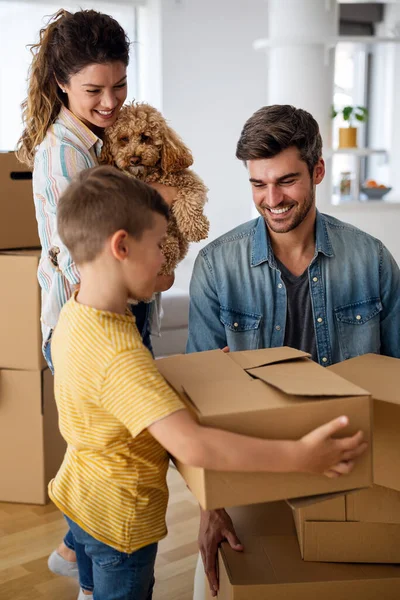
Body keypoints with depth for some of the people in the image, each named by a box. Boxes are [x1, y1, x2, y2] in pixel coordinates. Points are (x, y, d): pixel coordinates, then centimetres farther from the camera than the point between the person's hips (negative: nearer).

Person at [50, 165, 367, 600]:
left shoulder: (73, 314, -6)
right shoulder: (118, 356, -37)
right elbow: (193, 446, -45)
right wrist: (299, 457, -41)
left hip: (81, 496, 8)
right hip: (120, 519, -8)